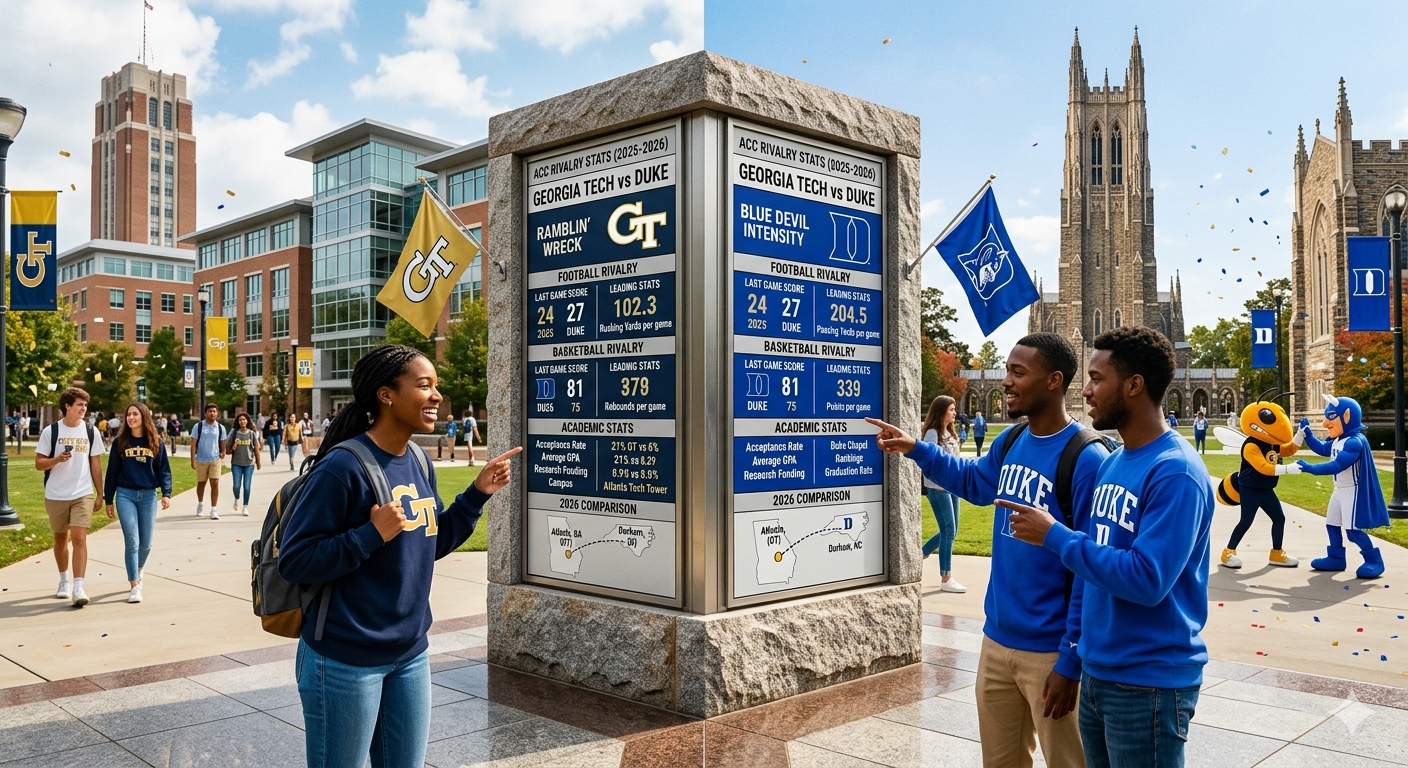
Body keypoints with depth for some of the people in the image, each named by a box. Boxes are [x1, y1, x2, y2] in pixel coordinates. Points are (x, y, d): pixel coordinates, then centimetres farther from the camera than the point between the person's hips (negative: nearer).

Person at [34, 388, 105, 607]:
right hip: (56, 496, 1)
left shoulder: (91, 432, 2)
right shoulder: (51, 431, -2)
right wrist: (57, 459, -21)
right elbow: (39, 463, -1)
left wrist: (100, 494, 7)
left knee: (79, 538, -12)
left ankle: (78, 588, -14)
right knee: (60, 538, 15)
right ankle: (64, 580, 35)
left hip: (83, 494, -1)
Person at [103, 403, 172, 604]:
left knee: (145, 543, 9)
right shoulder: (120, 442, 2)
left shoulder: (156, 442, 3)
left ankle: (138, 571, 38)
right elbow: (112, 472, 5)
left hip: (148, 495, 1)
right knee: (132, 542, -9)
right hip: (125, 494, -1)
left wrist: (166, 493, -10)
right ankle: (134, 586, -5)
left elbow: (164, 470, 3)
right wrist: (108, 500, 5)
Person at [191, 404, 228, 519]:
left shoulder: (221, 428, 2)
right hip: (201, 460, 0)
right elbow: (193, 444, -4)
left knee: (215, 484, -9)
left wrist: (223, 452, -3)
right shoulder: (198, 426, -3)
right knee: (201, 483, 15)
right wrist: (193, 460, -9)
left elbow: (223, 444, 10)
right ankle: (200, 504, 39)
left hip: (215, 460, 0)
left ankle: (214, 510, -7)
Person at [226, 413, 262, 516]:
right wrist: (232, 449, -16)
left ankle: (245, 507, 8)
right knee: (237, 485, -3)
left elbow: (256, 448, 6)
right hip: (236, 463, 0)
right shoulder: (234, 433, 1)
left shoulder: (252, 433, 1)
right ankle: (236, 499, 30)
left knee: (247, 485, -2)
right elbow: (228, 449, 6)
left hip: (249, 463, 0)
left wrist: (258, 462, 8)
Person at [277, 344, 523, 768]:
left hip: (410, 654, 7)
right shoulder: (343, 467, -19)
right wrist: (372, 534, -26)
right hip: (346, 659, -7)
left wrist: (478, 493, 4)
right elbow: (293, 561, -18)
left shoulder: (419, 463, 4)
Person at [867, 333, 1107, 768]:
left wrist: (1070, 661, -17)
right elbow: (973, 482, 26)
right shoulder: (1010, 442, 4)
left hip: (1050, 652, -7)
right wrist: (916, 450, 13)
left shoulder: (1086, 459, -18)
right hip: (996, 639, 7)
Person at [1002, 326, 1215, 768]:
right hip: (1097, 672, 8)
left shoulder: (1175, 473, -19)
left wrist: (1054, 536, -20)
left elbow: (1146, 580, -26)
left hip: (1148, 683, -8)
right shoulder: (1113, 463, 8)